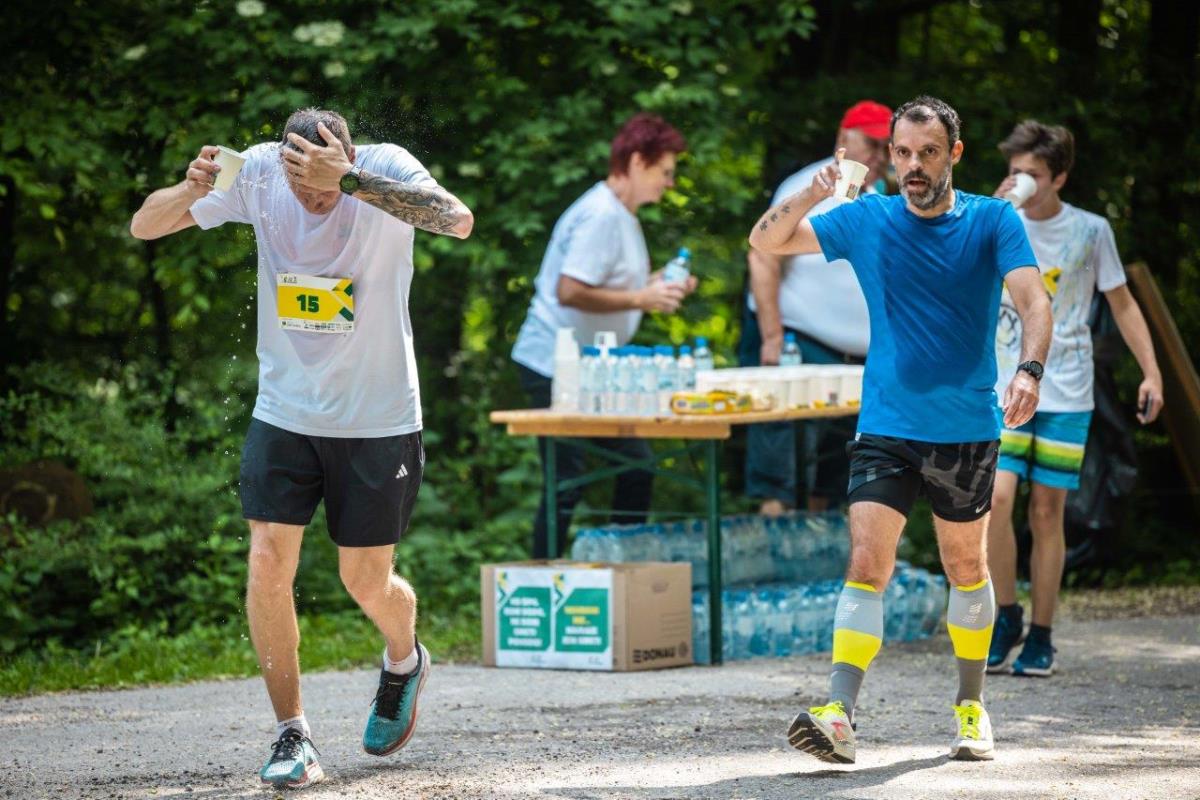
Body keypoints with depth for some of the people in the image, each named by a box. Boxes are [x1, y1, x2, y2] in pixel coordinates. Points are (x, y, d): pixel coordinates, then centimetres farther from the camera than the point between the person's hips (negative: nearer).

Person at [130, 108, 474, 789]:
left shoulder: (386, 169, -17)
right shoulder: (258, 172, -10)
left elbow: (459, 222, -38)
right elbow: (144, 227, -7)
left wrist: (348, 180, -45)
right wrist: (190, 191, -31)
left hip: (379, 420, -2)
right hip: (285, 413, 2)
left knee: (368, 581, 6)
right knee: (269, 563, -10)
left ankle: (405, 661, 40)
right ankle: (293, 734, 3)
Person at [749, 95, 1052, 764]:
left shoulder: (994, 221, -2)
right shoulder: (866, 220, 3)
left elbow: (1033, 300, -13)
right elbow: (766, 242, 2)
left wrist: (1029, 369, -33)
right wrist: (808, 198, -19)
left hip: (968, 430, 0)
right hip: (886, 428, 0)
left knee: (967, 568, 13)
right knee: (868, 566, -13)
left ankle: (972, 707, 30)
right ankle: (841, 717, -22)